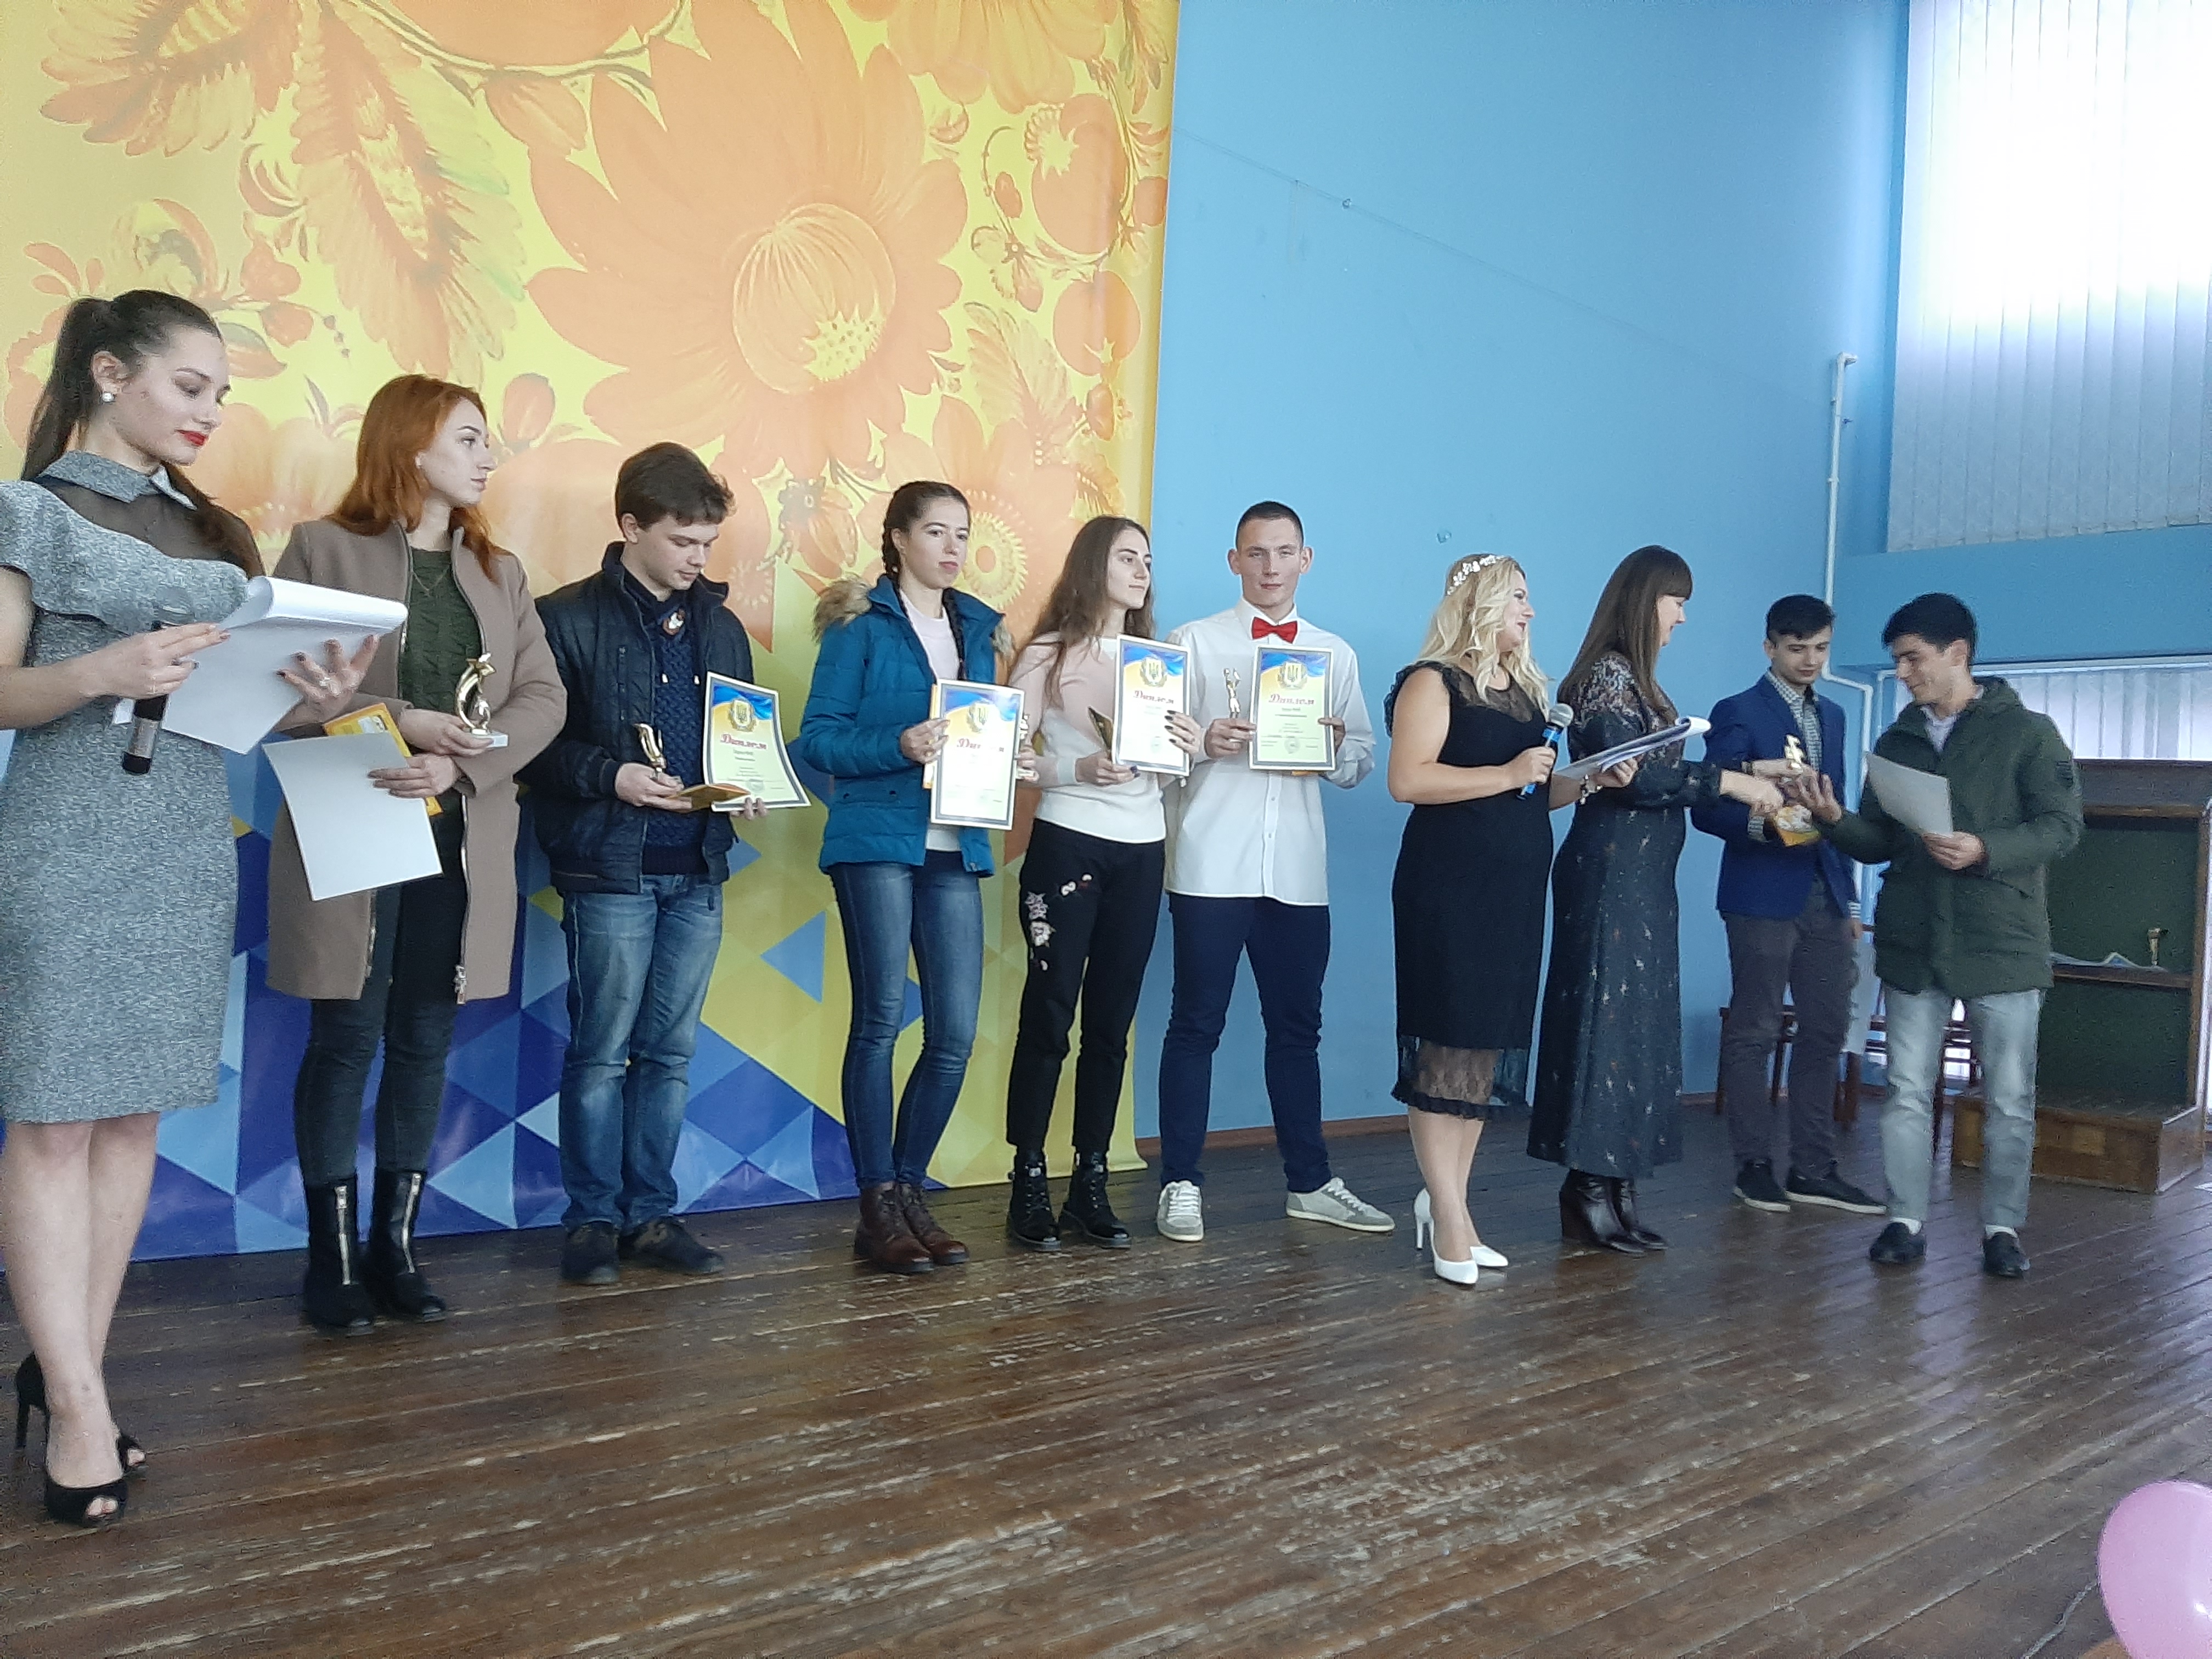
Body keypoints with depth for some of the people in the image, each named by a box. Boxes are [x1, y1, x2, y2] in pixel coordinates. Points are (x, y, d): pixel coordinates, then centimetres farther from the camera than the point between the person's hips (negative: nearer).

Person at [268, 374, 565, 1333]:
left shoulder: (499, 571, 14)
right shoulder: (322, 549, 1)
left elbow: (543, 696, 4)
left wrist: (461, 763, -13)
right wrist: (396, 721, -21)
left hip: (463, 837, 4)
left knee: (426, 1041, 7)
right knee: (346, 1037, -1)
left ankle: (395, 1246, 17)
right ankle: (333, 1259, 9)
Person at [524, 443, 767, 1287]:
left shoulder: (720, 626, 14)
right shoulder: (569, 617, -4)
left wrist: (748, 790, 1)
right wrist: (611, 777, -20)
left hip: (698, 870, 5)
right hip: (610, 868, -5)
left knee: (671, 1053, 10)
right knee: (601, 1052, 2)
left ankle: (651, 1214, 19)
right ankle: (593, 1220, 14)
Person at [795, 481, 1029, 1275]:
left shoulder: (977, 627, 17)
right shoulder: (861, 624, 1)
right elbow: (818, 738, -5)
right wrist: (900, 746, -19)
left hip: (956, 846, 5)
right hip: (878, 838, -5)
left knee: (955, 1032, 0)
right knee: (881, 1019, -3)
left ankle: (909, 1191, 17)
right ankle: (877, 1208, 8)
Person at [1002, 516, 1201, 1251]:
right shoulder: (1048, 655, -2)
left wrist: (1189, 747, -6)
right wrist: (1079, 768, -22)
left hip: (1142, 851, 5)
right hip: (1068, 844, -4)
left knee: (1112, 1020, 6)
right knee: (1049, 1013, -3)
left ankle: (1091, 1183, 14)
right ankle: (1029, 1184, 7)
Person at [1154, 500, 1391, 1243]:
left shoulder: (1335, 653, 15)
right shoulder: (1195, 642, 6)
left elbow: (1363, 758, 14)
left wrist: (1336, 750, -8)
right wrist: (1203, 743, -19)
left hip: (1298, 869, 3)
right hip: (1211, 865, -3)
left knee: (1297, 1027, 11)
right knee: (1197, 1023, 0)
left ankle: (1309, 1182, 21)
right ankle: (1180, 1184, 9)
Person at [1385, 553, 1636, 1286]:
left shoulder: (1525, 690, 19)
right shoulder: (1434, 682, -5)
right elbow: (1407, 780, -18)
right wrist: (1507, 773, -18)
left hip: (1515, 889, 8)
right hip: (1449, 887, -8)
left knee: (1487, 1049, 7)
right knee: (1448, 1047, -7)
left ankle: (1445, 1199, 15)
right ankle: (1449, 1218, -2)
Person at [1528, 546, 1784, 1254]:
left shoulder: (1637, 682, 17)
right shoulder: (1607, 675, -10)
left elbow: (1659, 772, 13)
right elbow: (1630, 776, -19)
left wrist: (1754, 777, 12)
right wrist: (1731, 781, -15)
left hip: (1644, 879, 10)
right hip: (1611, 876, -10)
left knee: (1636, 1027, 9)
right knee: (1607, 1024, -6)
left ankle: (1612, 1189, 14)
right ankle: (1592, 1192, 1)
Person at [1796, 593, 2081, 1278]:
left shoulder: (2027, 732, -1)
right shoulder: (1896, 742, 11)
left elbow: (2062, 827, -8)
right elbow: (1880, 842, 11)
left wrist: (1986, 851, -24)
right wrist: (1836, 820, -10)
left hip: (2002, 945, -3)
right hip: (1912, 945, 4)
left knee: (2009, 1100, 5)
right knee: (1907, 1093, 5)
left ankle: (2002, 1228, 16)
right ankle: (1906, 1222, 13)